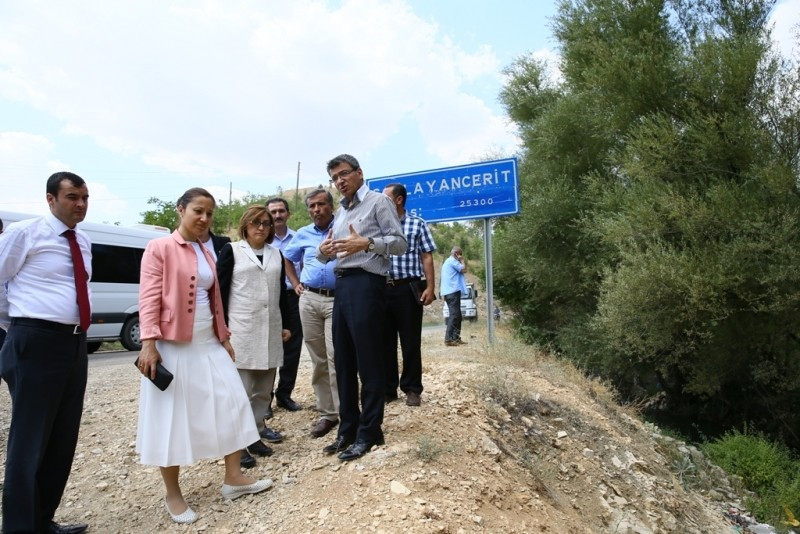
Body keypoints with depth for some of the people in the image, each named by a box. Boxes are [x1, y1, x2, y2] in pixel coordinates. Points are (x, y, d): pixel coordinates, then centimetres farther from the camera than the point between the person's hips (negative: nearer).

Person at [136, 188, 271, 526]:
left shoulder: (206, 254, 15)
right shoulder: (159, 248, -7)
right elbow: (149, 297, -13)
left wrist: (224, 337, 18)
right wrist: (149, 342, -21)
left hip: (209, 343, 7)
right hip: (173, 345, -7)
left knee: (231, 405, 7)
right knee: (172, 418, 3)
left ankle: (233, 478, 21)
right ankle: (173, 495, 20)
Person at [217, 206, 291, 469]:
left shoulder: (276, 254, 15)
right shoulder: (231, 250, 2)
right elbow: (220, 289, -2)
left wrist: (285, 325, 13)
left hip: (270, 328, 5)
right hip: (240, 327, -5)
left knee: (264, 388, 9)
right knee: (242, 387, -3)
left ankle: (254, 432, 20)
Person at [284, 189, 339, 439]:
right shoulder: (303, 234, 14)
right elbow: (287, 258, 28)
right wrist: (296, 283, 17)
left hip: (338, 299, -4)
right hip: (309, 299, 5)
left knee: (336, 357, -10)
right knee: (318, 359, 8)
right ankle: (327, 413, 19)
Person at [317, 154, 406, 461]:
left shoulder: (378, 201, 1)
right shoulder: (340, 212, 23)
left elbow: (399, 242, -8)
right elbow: (329, 253, 21)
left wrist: (366, 243, -22)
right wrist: (323, 251, -2)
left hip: (366, 284, -8)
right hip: (342, 284, 8)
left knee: (368, 361, -2)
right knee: (344, 360, 10)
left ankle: (368, 432, 8)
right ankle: (348, 428, 21)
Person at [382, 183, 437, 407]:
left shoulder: (417, 224, 4)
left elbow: (427, 258, 1)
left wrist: (430, 287, -8)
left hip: (408, 289, -3)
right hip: (382, 289, 3)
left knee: (411, 342, 4)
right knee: (385, 341, 9)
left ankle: (412, 389, 16)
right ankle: (388, 388, 20)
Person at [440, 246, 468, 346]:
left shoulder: (447, 261, 24)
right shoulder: (452, 261, -8)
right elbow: (463, 269, -12)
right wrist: (462, 260, 0)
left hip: (449, 292, 11)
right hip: (453, 292, -11)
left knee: (457, 315, 12)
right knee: (454, 315, -12)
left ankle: (456, 338, 13)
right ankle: (448, 339, -16)